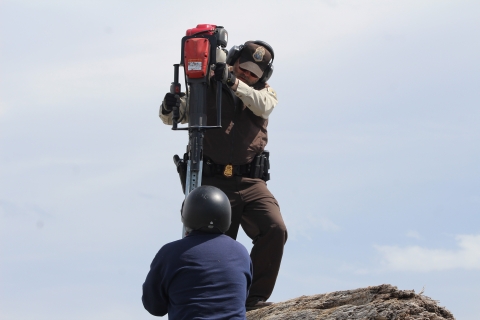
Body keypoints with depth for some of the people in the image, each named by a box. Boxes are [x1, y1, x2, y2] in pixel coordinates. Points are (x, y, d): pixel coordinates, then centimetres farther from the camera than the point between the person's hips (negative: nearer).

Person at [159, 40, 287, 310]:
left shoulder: (266, 93, 12)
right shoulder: (208, 89, 8)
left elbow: (262, 105, -13)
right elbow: (172, 118, 10)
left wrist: (233, 81, -27)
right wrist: (169, 108, -15)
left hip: (250, 182, 1)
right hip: (213, 182, -1)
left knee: (275, 229, -21)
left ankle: (254, 297, -13)